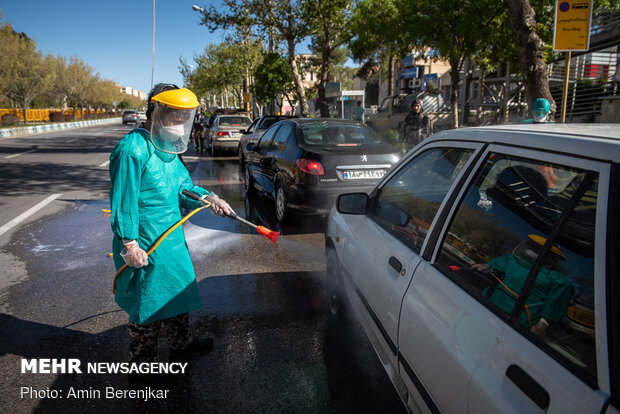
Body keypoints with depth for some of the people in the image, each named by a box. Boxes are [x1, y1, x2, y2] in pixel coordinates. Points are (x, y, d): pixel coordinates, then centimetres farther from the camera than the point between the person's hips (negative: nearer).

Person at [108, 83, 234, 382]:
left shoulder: (169, 149, 9)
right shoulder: (133, 150, -20)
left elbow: (182, 187, 14)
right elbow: (123, 201, -20)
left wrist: (207, 198, -3)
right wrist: (130, 244, -20)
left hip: (172, 239, 10)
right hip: (146, 247, -9)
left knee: (178, 293, 23)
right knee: (147, 306, 6)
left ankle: (181, 345, 45)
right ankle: (142, 366, 26)